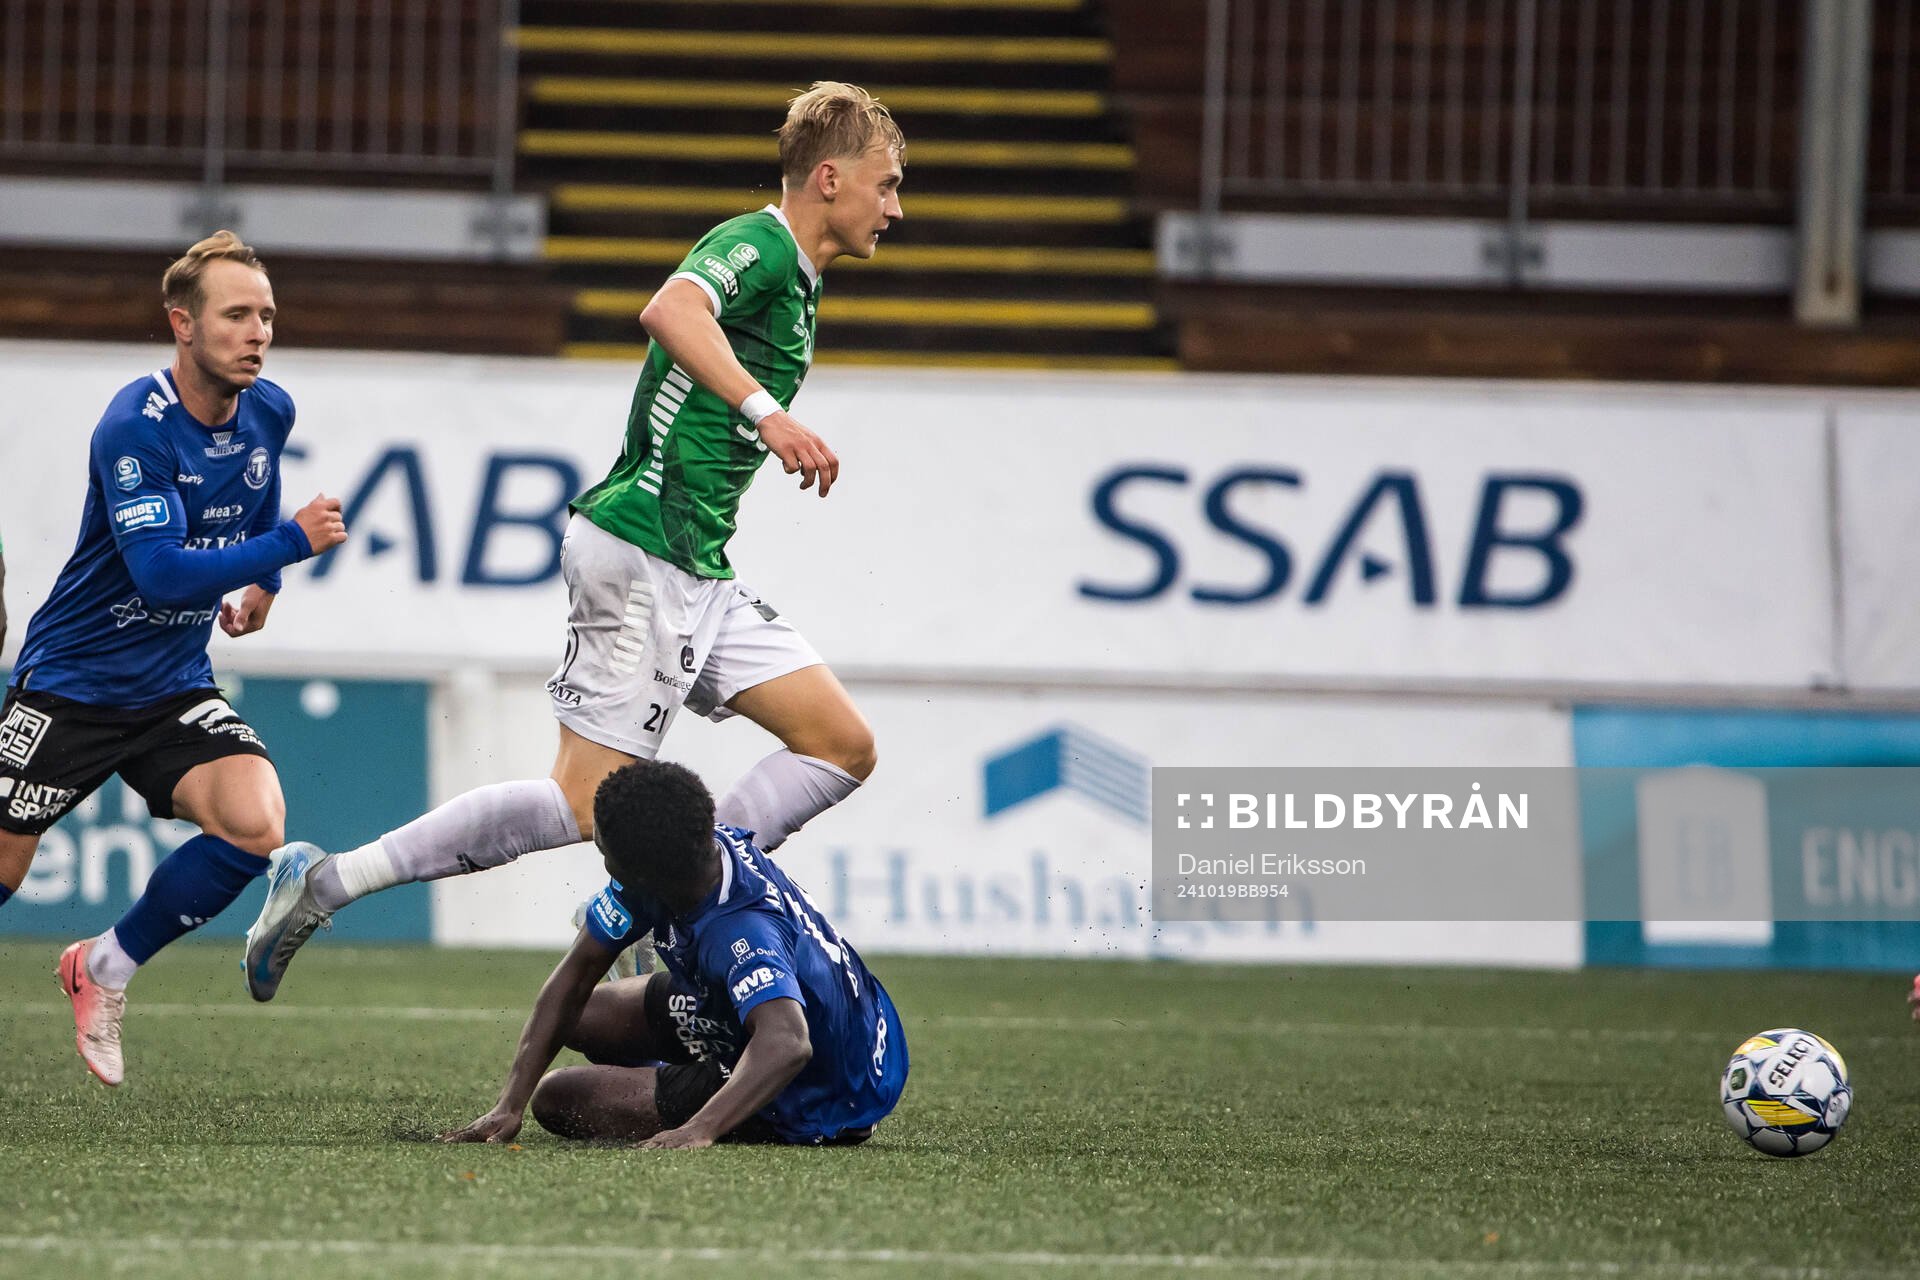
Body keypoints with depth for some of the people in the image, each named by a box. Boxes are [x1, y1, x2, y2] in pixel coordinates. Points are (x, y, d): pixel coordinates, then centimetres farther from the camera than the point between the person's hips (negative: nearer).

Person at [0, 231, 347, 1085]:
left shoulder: (268, 413, -1)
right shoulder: (135, 428, -23)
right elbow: (163, 573, -31)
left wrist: (263, 580, 17)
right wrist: (291, 543, -34)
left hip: (174, 692, 5)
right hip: (71, 683, -5)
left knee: (255, 827, -18)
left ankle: (107, 968, 2)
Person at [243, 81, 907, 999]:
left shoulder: (796, 278, 19)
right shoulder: (756, 245, -12)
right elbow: (671, 311, -35)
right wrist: (766, 411, -44)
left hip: (696, 575, 10)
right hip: (640, 554, -10)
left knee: (843, 747, 2)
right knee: (588, 806, -11)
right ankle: (326, 883, -7)